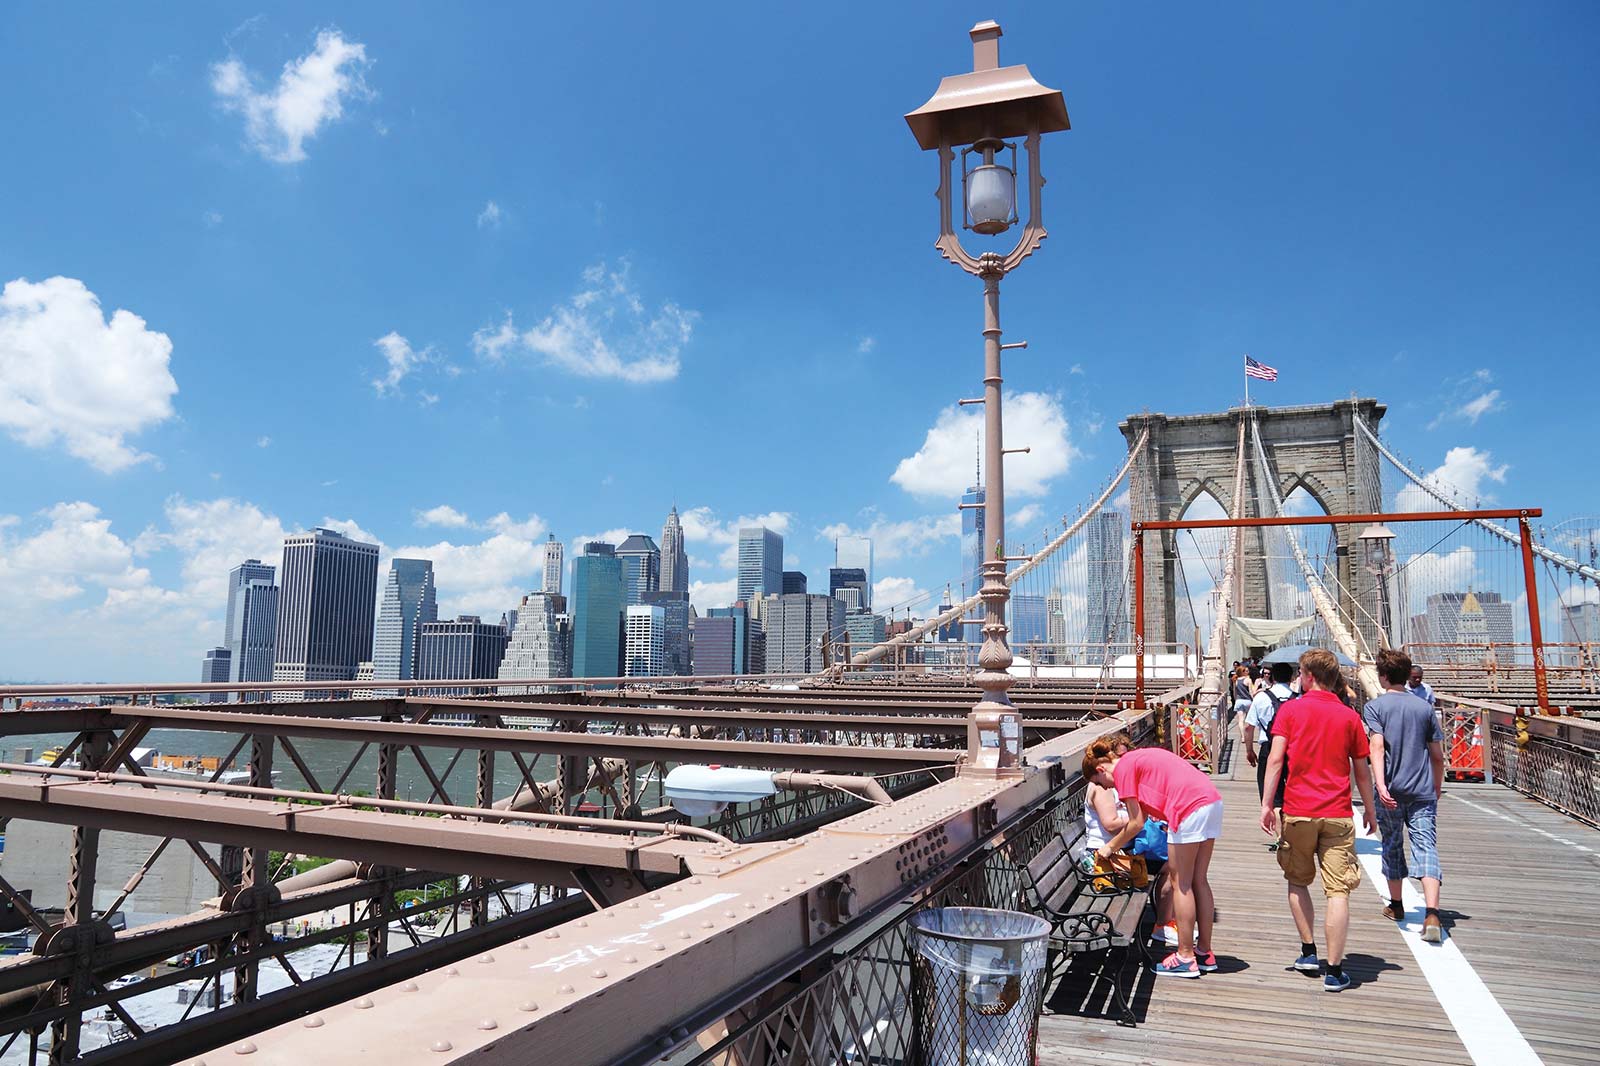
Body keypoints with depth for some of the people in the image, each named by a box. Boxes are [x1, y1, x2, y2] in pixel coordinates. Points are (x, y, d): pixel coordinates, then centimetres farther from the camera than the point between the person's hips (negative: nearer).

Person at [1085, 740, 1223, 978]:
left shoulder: (1122, 769, -1)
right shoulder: (1139, 758, 24)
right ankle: (1205, 952, 23)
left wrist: (1110, 846, 11)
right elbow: (1144, 813, 23)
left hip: (1190, 808, -9)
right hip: (1213, 800, 9)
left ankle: (1186, 958, 7)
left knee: (1181, 884, 1)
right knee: (1198, 880, 16)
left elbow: (1137, 823, -1)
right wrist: (1115, 840, 27)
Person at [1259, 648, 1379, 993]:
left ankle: (1308, 951, 23)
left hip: (1298, 811, 0)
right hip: (1338, 815, 1)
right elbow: (1362, 771, 9)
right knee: (1338, 892, 0)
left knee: (1298, 883, 18)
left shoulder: (1290, 710, -1)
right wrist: (1369, 811, 21)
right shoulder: (1350, 716, 4)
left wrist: (1266, 804, -4)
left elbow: (1275, 760, -8)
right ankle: (1334, 970, 0)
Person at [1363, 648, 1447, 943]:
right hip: (1423, 791, 2)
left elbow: (1377, 747, -17)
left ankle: (1396, 906, 29)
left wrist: (1381, 785, -24)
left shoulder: (1374, 707, -3)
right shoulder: (1425, 707, 7)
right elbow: (1438, 756, 10)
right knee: (1426, 847, -4)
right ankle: (1431, 916, -19)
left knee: (1392, 846, 14)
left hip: (1391, 791, -2)